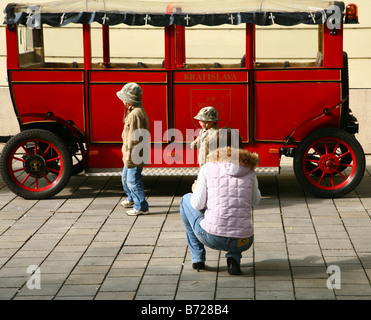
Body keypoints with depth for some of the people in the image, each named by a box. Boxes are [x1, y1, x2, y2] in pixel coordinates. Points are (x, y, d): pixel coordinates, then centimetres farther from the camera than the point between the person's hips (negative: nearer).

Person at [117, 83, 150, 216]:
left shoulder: (135, 114, -24)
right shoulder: (134, 111, 11)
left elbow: (134, 138, -26)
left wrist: (130, 157, -23)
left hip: (135, 155, -11)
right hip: (131, 155, 11)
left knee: (133, 181, -4)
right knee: (126, 177, 25)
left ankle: (141, 207, 4)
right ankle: (132, 199, 43)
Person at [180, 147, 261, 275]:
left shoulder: (208, 167, 5)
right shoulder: (250, 172, 12)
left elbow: (198, 205, 1)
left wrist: (196, 191, 25)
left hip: (212, 237, -2)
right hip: (242, 242, 2)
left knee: (186, 200, 28)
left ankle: (198, 257, 26)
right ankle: (234, 257, 12)